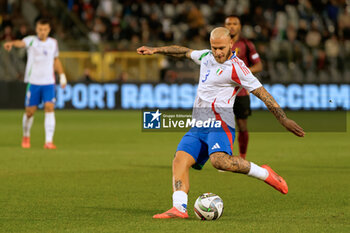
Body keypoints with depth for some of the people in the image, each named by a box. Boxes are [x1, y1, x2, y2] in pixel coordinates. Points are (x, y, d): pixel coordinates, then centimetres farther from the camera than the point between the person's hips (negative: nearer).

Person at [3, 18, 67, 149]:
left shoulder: (53, 43, 8)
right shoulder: (31, 40, -5)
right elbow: (21, 43, -28)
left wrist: (62, 75, 22)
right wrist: (12, 43, -50)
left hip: (49, 82, 2)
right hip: (33, 81, -2)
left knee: (49, 108, -14)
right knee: (30, 111, 4)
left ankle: (49, 141, -17)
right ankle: (26, 136, 31)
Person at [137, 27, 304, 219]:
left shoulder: (236, 68, -8)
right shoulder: (206, 57, 16)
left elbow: (263, 94, -8)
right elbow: (184, 52, 35)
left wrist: (284, 120, -10)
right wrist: (155, 50, 37)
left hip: (219, 123, -8)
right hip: (198, 125, 8)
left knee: (219, 160, -34)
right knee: (180, 160, -14)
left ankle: (264, 173, -16)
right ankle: (179, 208, -26)